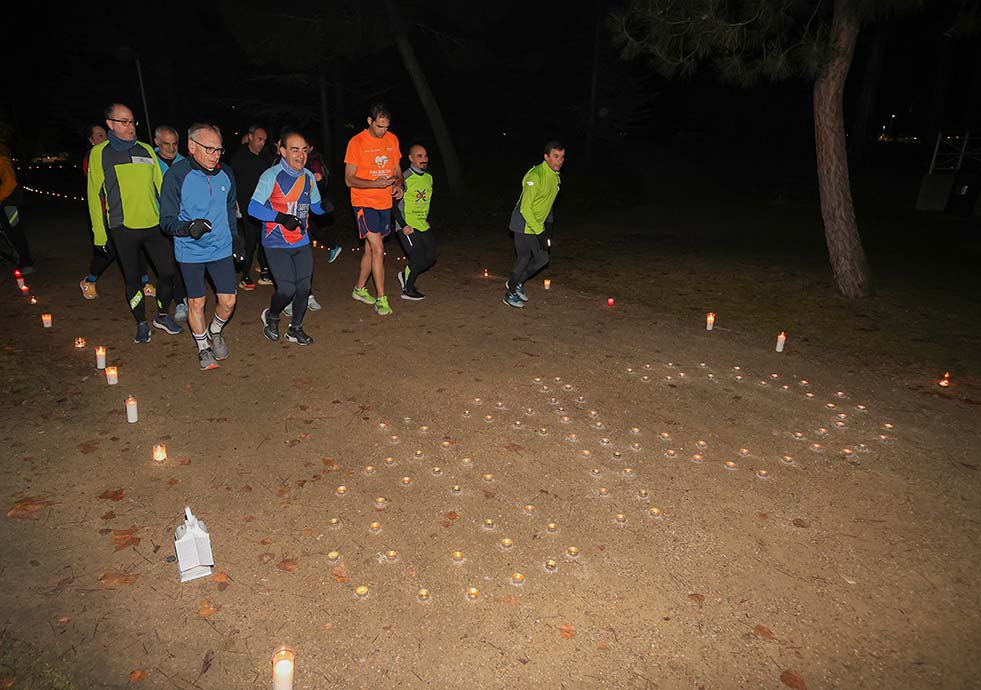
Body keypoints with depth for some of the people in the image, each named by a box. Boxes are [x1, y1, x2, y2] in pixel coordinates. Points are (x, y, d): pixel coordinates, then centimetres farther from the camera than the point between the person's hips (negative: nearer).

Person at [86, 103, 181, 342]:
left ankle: (163, 316, 24)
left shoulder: (146, 150, 9)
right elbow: (95, 195, 1)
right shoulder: (99, 153, 1)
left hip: (154, 224, 2)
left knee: (168, 272, 2)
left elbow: (160, 186, 12)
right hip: (123, 228, -2)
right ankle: (141, 323, 23)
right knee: (132, 279, 7)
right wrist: (99, 232, -2)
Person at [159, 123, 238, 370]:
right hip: (190, 251, -3)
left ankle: (215, 332, 35)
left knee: (228, 300, 3)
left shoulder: (225, 174, -2)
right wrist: (188, 227, -31)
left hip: (221, 249, 3)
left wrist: (235, 238, 18)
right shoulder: (176, 175, -15)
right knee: (196, 303, 7)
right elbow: (166, 220, -12)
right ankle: (203, 347, 28)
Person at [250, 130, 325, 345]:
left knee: (304, 287, 4)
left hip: (302, 242, 6)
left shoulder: (308, 177, 7)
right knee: (287, 289, -11)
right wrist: (281, 217, -25)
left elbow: (316, 207, 16)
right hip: (276, 244, -5)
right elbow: (253, 208, -13)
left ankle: (295, 329, 24)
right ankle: (271, 316, 21)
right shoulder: (271, 176, -10)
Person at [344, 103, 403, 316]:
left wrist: (398, 184, -5)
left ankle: (360, 289, 31)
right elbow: (349, 179, -10)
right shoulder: (357, 142, -10)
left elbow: (397, 169, 17)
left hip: (385, 203, 6)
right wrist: (375, 183, -25)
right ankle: (381, 299, -6)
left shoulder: (392, 139, 7)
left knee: (370, 249, 14)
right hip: (364, 202, -6)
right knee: (378, 250, -12)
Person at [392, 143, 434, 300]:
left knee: (430, 257, 4)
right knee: (418, 258, -11)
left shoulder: (429, 177, 8)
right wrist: (403, 225, -18)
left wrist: (427, 219, 14)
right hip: (407, 225, -7)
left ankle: (405, 275, 27)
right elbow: (393, 205, -12)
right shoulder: (404, 179, -14)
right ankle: (408, 290, 8)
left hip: (423, 225, 7)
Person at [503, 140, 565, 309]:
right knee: (524, 259, -3)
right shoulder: (535, 176, -23)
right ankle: (510, 293, 16)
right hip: (523, 224, -9)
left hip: (537, 225, 9)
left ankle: (517, 283, 28)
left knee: (543, 258, 9)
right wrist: (539, 231, -25)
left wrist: (547, 226, 19)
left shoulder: (556, 177, 5)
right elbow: (525, 208, -24)